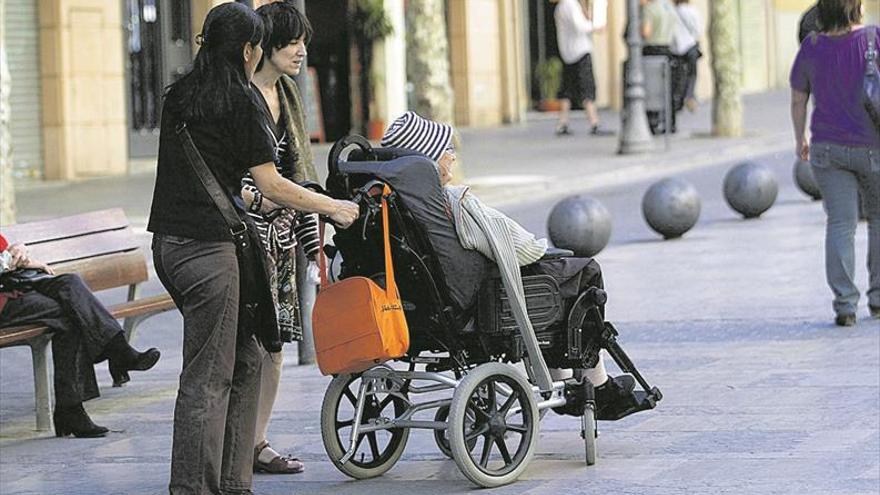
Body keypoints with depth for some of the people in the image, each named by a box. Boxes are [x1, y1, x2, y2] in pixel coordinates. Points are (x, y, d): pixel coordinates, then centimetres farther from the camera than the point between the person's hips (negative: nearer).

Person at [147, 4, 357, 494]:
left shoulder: (179, 95, 13)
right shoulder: (240, 100, -9)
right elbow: (271, 184, -8)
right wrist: (333, 206, 3)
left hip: (170, 243, 8)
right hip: (208, 246, -8)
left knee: (245, 358, 15)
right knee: (208, 375, -5)